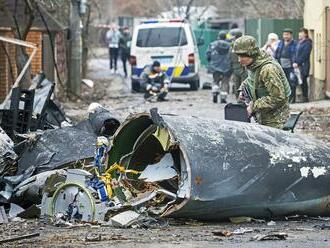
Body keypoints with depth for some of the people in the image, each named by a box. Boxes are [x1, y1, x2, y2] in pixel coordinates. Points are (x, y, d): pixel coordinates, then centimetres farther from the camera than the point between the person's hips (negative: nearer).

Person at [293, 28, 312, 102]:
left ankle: (305, 98, -1)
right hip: (297, 65, 7)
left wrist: (297, 63, -16)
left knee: (303, 81, -6)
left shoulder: (307, 43, -7)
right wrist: (295, 62, 2)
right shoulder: (299, 42, 17)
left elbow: (304, 55, -14)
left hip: (304, 65, -7)